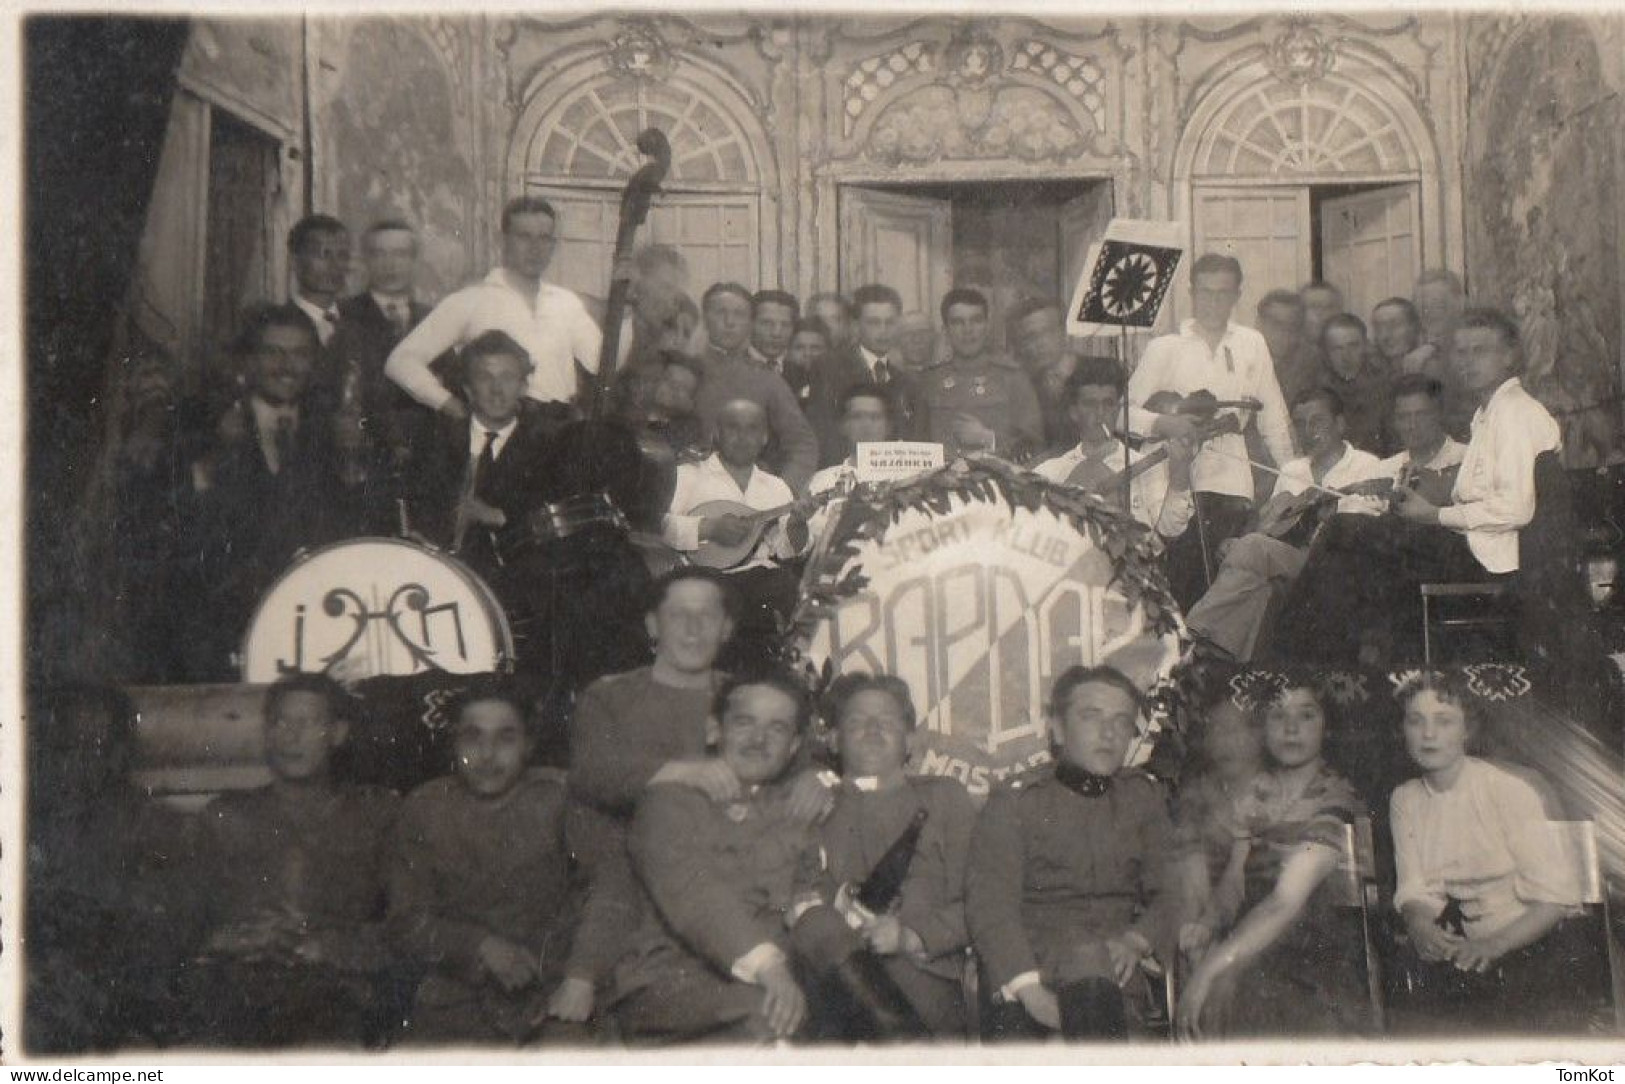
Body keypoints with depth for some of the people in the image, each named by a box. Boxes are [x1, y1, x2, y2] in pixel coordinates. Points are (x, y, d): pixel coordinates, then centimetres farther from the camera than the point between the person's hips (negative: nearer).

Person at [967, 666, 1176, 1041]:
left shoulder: (1143, 798, 26)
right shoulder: (1012, 803, 14)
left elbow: (1168, 892, 17)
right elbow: (988, 903, -1)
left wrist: (1136, 940, -8)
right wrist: (1030, 988, -20)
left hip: (1113, 969, 2)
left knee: (1089, 959, -36)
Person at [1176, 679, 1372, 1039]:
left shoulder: (1336, 802, -9)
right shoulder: (1256, 795, 11)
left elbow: (1287, 903, -20)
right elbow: (1234, 881, 6)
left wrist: (1214, 965, -28)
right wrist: (1207, 924, -17)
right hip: (1254, 949, 5)